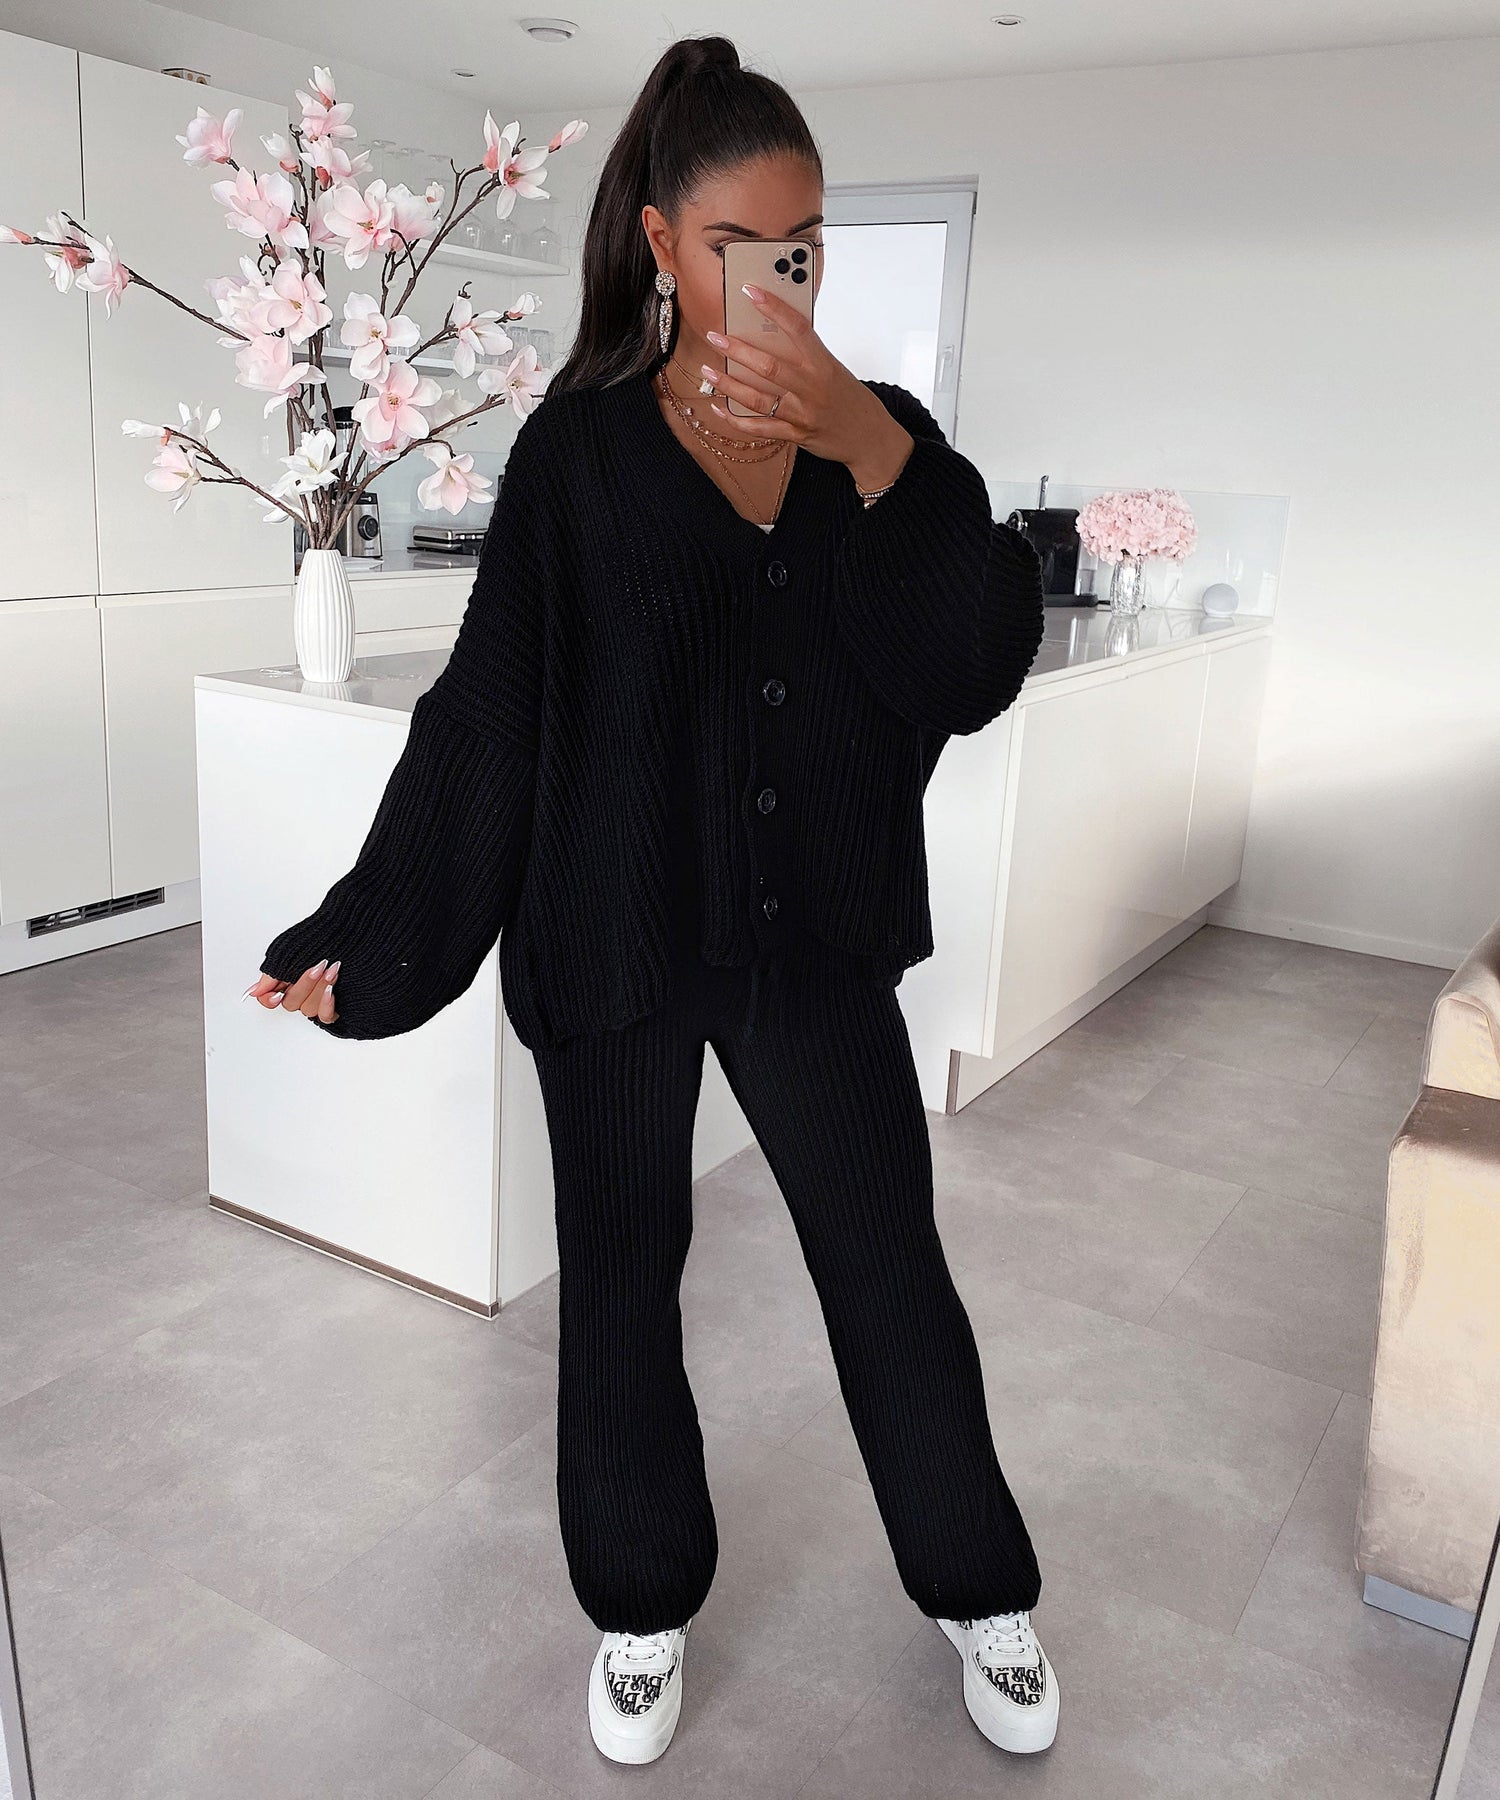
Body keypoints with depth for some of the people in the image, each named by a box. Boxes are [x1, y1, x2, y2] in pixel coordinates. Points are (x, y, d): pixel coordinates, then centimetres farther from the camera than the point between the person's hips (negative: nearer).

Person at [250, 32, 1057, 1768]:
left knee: (892, 1271, 11)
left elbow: (979, 667, -10)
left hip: (817, 940, 2)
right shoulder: (582, 447, -5)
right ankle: (644, 1606, 38)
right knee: (619, 1279, 13)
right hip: (615, 944, -1)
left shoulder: (883, 433, 2)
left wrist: (873, 452, -21)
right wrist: (365, 936, -5)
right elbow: (484, 711, -4)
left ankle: (980, 1592, 37)